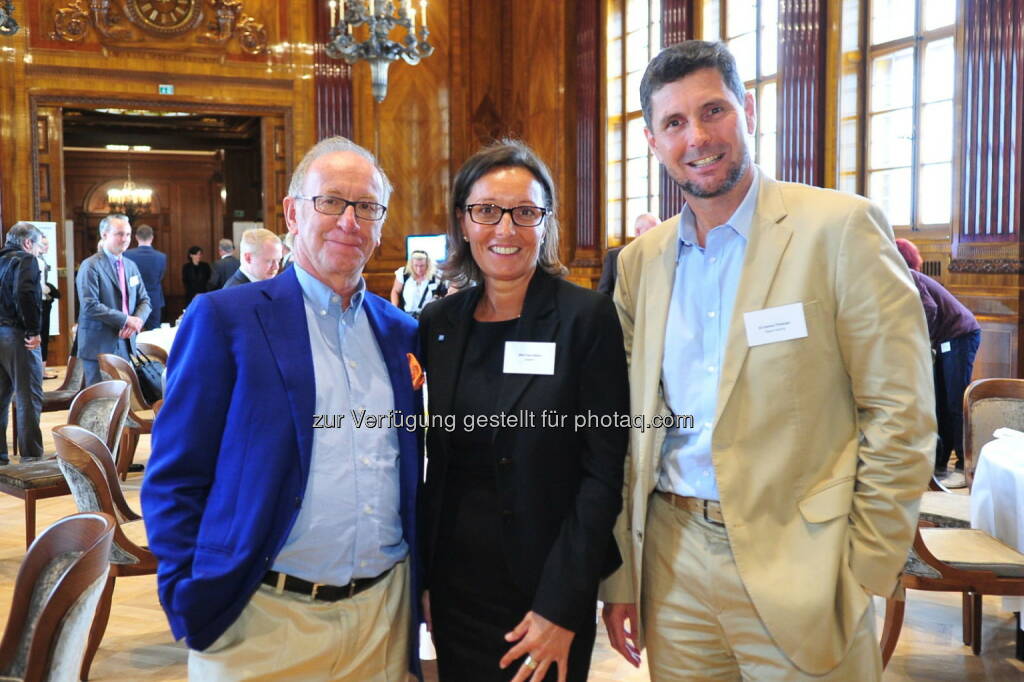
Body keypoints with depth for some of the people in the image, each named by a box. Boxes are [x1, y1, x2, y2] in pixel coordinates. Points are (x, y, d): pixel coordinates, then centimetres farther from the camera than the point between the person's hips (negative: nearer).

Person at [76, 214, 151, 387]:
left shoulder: (131, 266, 14)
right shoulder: (91, 266, -7)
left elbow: (144, 300, 14)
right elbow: (90, 306, -17)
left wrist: (137, 320, -7)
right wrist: (126, 320, -17)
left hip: (126, 345, 6)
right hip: (99, 345, -6)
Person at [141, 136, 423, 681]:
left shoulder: (401, 332, 7)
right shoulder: (223, 318, -6)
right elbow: (173, 481, -5)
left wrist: (421, 588, 8)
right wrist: (193, 606, -9)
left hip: (385, 613, 4)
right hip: (265, 617, -4)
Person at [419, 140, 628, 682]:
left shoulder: (587, 318, -11)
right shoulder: (437, 324, 2)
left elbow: (603, 472, -13)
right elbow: (437, 462, 8)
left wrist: (561, 607, -15)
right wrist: (421, 577, 4)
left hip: (548, 589, -3)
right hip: (454, 585, 4)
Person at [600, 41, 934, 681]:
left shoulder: (841, 227, -8)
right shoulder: (640, 260, 6)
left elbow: (901, 417, -8)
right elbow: (627, 429, 8)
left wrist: (863, 575, -9)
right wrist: (619, 579, 7)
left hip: (794, 562, -4)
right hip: (671, 566, 4)